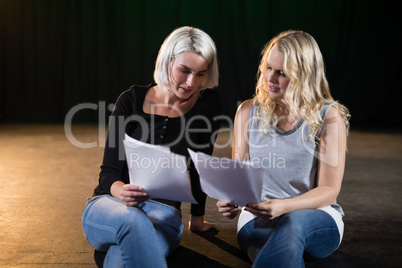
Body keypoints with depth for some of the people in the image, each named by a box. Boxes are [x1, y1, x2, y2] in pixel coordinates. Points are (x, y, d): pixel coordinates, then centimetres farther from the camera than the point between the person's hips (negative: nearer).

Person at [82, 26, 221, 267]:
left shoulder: (209, 103, -2)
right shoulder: (132, 100, -3)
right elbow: (109, 171, -6)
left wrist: (197, 218, 14)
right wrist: (121, 191, -29)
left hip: (162, 213, 0)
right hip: (110, 205, 0)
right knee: (133, 221, -40)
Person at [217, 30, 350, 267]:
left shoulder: (329, 117, -4)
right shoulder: (249, 111, 5)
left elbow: (329, 190, -6)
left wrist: (283, 206, -25)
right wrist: (230, 199, -16)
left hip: (317, 220, -1)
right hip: (258, 219, 1)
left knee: (292, 223, -40)